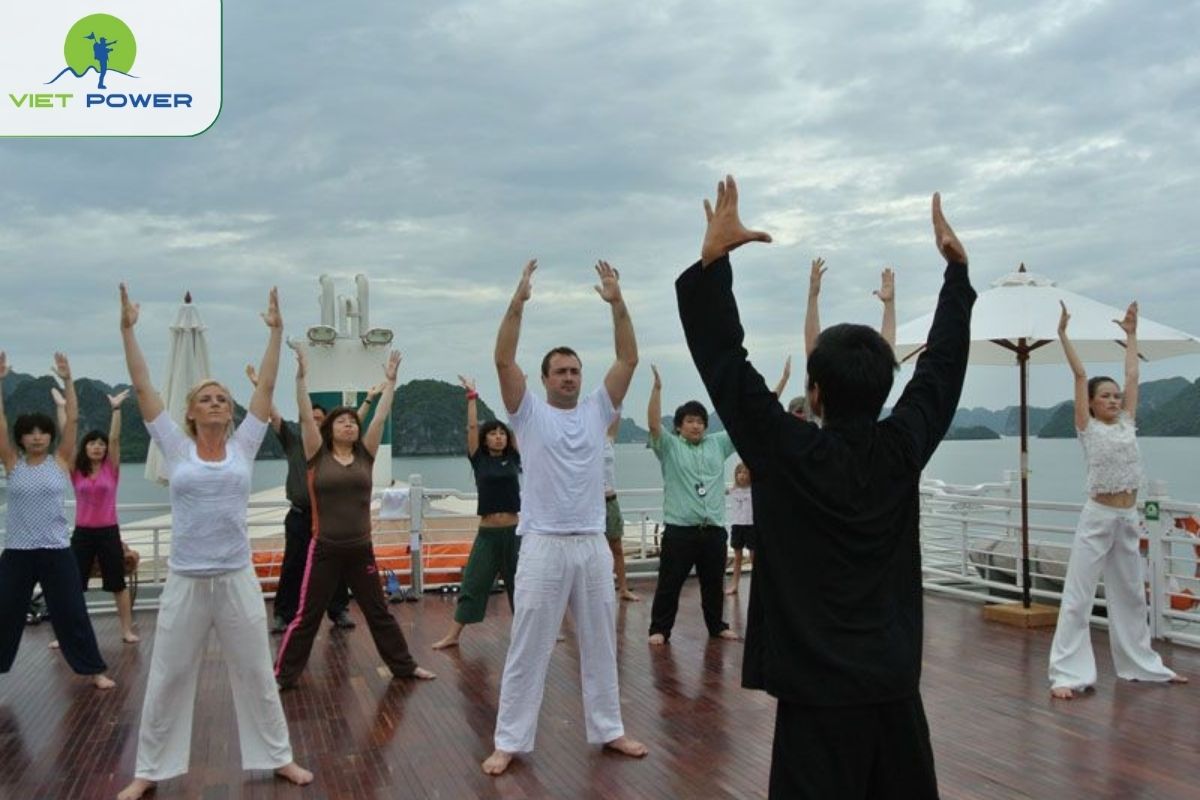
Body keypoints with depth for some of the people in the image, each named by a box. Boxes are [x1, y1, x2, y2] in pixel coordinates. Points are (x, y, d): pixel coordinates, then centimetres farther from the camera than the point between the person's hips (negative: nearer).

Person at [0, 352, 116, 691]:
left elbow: (72, 420, -6)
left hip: (56, 552, -1)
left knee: (72, 614, 4)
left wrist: (67, 381, -11)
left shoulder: (60, 461, 1)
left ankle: (95, 670, 13)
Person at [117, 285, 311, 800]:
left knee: (256, 675, 11)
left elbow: (266, 387, 2)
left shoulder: (242, 447, 3)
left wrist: (276, 332, 0)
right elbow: (143, 389, 0)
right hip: (185, 580, 0)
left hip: (237, 578, 1)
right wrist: (128, 331, -3)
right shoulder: (176, 448, 1)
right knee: (167, 679, 10)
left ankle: (278, 757, 25)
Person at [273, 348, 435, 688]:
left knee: (379, 613, 14)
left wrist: (390, 381, -2)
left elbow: (381, 417, 1)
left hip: (360, 550, 3)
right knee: (306, 617, 4)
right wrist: (301, 377, -14)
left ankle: (405, 666, 25)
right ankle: (282, 675, 17)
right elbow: (306, 416, -9)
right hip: (324, 550, -3)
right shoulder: (318, 456, -2)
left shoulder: (365, 455, 4)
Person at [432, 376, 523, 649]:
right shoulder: (479, 460, 2)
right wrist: (472, 397, -5)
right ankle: (452, 635, 7)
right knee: (472, 583, 2)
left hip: (514, 530, 1)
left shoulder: (513, 458, 5)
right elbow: (472, 427, -4)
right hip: (488, 532, -1)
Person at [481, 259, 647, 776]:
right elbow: (503, 360, -12)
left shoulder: (597, 410, 9)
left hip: (592, 545, 4)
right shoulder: (529, 413, 1)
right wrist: (518, 302, -19)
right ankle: (509, 742, 12)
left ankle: (608, 730, 27)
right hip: (543, 545, -3)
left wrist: (617, 304, -8)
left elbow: (629, 358, 2)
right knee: (528, 649, 3)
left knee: (600, 645, 14)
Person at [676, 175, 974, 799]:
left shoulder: (787, 455, -15)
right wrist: (957, 267, 19)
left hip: (819, 690, -5)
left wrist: (712, 259, -10)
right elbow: (943, 360, 10)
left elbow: (722, 357, -12)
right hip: (894, 685, 5)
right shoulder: (903, 449, -4)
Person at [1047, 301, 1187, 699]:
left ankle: (1142, 664, 32)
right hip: (1098, 517, -6)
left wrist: (1131, 333, 19)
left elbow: (1132, 375, 14)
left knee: (1130, 595, 18)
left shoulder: (1127, 423, 9)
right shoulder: (1088, 428, -4)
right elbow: (1079, 375, -9)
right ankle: (1067, 674, -5)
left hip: (1128, 518, 6)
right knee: (1078, 597, -6)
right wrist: (1063, 334, -11)